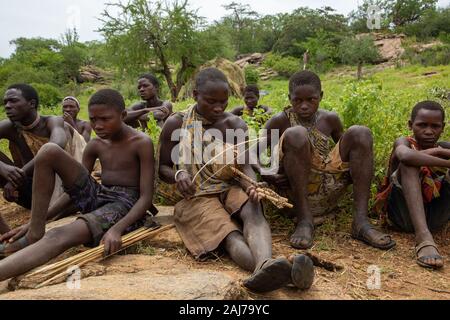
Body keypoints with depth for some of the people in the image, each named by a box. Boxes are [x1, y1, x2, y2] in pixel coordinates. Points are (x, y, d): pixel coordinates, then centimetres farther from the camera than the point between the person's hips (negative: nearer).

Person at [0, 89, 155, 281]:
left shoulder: (141, 143, -10)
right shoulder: (95, 145, 9)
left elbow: (146, 197, -14)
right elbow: (76, 187, 12)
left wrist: (117, 229, -31)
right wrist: (37, 221, 1)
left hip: (125, 204, -6)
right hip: (96, 196, 6)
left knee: (60, 236, -35)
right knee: (49, 151, -11)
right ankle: (34, 234, -10)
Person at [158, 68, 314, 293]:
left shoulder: (236, 125, 4)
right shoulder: (175, 125, 0)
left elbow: (245, 166, -6)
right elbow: (162, 169, 6)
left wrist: (251, 186, -29)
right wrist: (178, 174, -19)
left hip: (231, 188, 3)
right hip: (197, 197, -3)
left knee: (253, 209, -34)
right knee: (231, 236, -33)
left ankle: (265, 265, -62)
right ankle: (277, 274, -62)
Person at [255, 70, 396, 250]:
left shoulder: (330, 120, 12)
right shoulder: (281, 121, 2)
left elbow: (349, 148, 23)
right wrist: (263, 172, -23)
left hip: (327, 193, 4)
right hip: (294, 191, -4)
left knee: (360, 134, -11)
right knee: (295, 134, -27)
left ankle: (361, 222, -19)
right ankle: (304, 220, -22)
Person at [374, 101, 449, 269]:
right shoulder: (404, 142, -2)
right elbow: (405, 156, -29)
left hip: (435, 217, 3)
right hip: (402, 214, -3)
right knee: (409, 163, -26)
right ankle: (423, 237, -41)